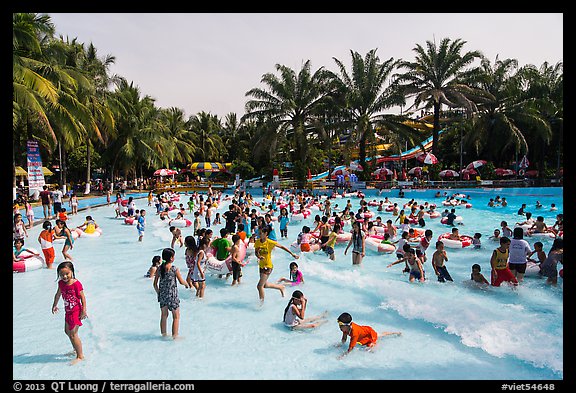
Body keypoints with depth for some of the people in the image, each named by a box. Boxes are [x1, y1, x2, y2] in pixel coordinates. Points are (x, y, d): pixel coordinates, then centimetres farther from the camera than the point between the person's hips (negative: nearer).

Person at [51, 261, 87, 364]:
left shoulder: (76, 284, -22)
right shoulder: (61, 283, -1)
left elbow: (82, 297, -18)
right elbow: (58, 294, 17)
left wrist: (84, 310, -20)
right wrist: (54, 305, 27)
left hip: (76, 311, -8)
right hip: (68, 311, 8)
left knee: (73, 334, -6)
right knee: (67, 331, 22)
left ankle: (80, 356, 6)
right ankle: (76, 349, 41)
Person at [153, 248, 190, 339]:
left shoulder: (160, 268, -2)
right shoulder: (174, 269, -16)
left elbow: (155, 284, 3)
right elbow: (181, 281, -5)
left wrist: (158, 293, 16)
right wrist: (186, 283, 16)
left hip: (162, 295, 5)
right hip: (172, 296, -5)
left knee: (164, 315, 20)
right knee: (176, 316, 9)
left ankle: (163, 334, 30)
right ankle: (174, 335, 10)